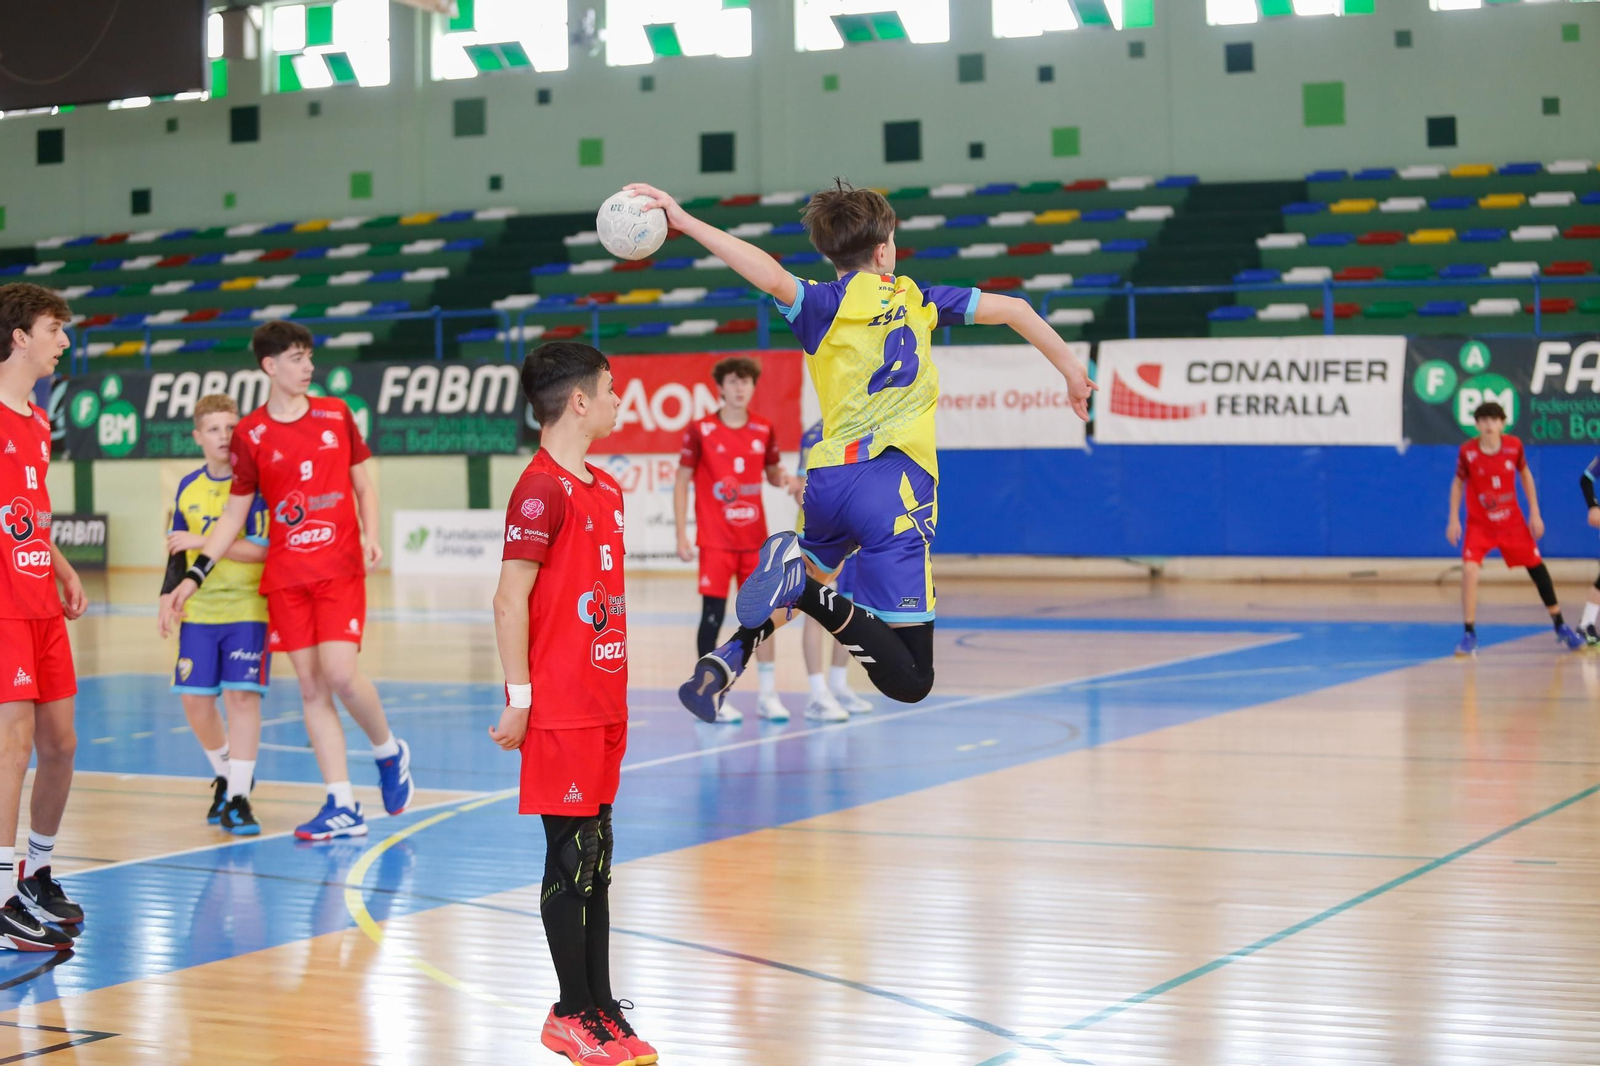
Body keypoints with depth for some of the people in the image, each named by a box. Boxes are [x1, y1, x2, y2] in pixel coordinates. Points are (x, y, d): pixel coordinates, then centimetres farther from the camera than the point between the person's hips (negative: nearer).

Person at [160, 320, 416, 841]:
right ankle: (343, 807, 4)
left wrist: (371, 536, -5)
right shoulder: (250, 434, 3)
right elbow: (235, 513, 7)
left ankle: (389, 750, 13)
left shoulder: (335, 413, 6)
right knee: (310, 686, 0)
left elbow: (364, 482, 13)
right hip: (285, 575, 1)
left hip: (341, 568, -1)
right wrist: (192, 576, 0)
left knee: (339, 671, -16)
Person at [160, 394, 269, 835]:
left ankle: (238, 798, -6)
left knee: (242, 694, -11)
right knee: (195, 699, 4)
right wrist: (169, 594, 11)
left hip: (247, 607, -5)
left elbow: (263, 548, -17)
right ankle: (225, 777, 28)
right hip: (199, 610, 5)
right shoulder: (188, 488, 8)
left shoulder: (256, 483, -8)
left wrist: (202, 541, -18)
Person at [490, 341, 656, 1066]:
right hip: (560, 709, -8)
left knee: (596, 858, 12)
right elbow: (509, 601, -15)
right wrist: (520, 699, -16)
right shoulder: (542, 490, -13)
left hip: (603, 702, 9)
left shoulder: (606, 489, 14)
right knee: (572, 857, -2)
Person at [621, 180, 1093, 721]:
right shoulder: (915, 298, 11)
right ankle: (811, 594, -30)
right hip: (895, 484, -2)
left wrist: (685, 221, -19)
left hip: (829, 479, 3)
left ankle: (727, 657, 5)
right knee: (910, 681, -6)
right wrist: (1071, 369, 25)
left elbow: (773, 277, -16)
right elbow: (1012, 308, 14)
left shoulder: (825, 304, 5)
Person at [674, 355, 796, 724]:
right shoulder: (700, 430, -5)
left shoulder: (764, 431, 5)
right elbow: (682, 482, 0)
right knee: (712, 616, -3)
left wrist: (783, 479, -7)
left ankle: (768, 694, 14)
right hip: (715, 540, -3)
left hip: (754, 539, 4)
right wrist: (682, 535, -5)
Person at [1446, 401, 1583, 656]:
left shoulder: (1514, 446, -12)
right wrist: (1454, 519, -5)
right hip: (1479, 523, -2)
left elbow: (1525, 475, 5)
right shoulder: (1467, 452, -16)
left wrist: (1535, 513, 4)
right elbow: (1458, 483, -1)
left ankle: (1561, 627, 27)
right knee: (1469, 570, -22)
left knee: (1537, 567, 8)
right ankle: (1469, 635, -11)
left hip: (1512, 522, 2)